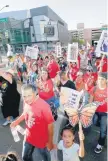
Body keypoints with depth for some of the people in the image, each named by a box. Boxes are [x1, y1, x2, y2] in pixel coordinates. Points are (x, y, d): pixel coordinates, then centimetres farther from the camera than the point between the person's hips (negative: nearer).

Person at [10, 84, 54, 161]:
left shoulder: (43, 106, -33)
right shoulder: (26, 102, -14)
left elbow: (50, 124, -23)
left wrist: (50, 142, -14)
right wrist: (17, 121, -4)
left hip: (41, 140, -5)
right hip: (29, 137, 6)